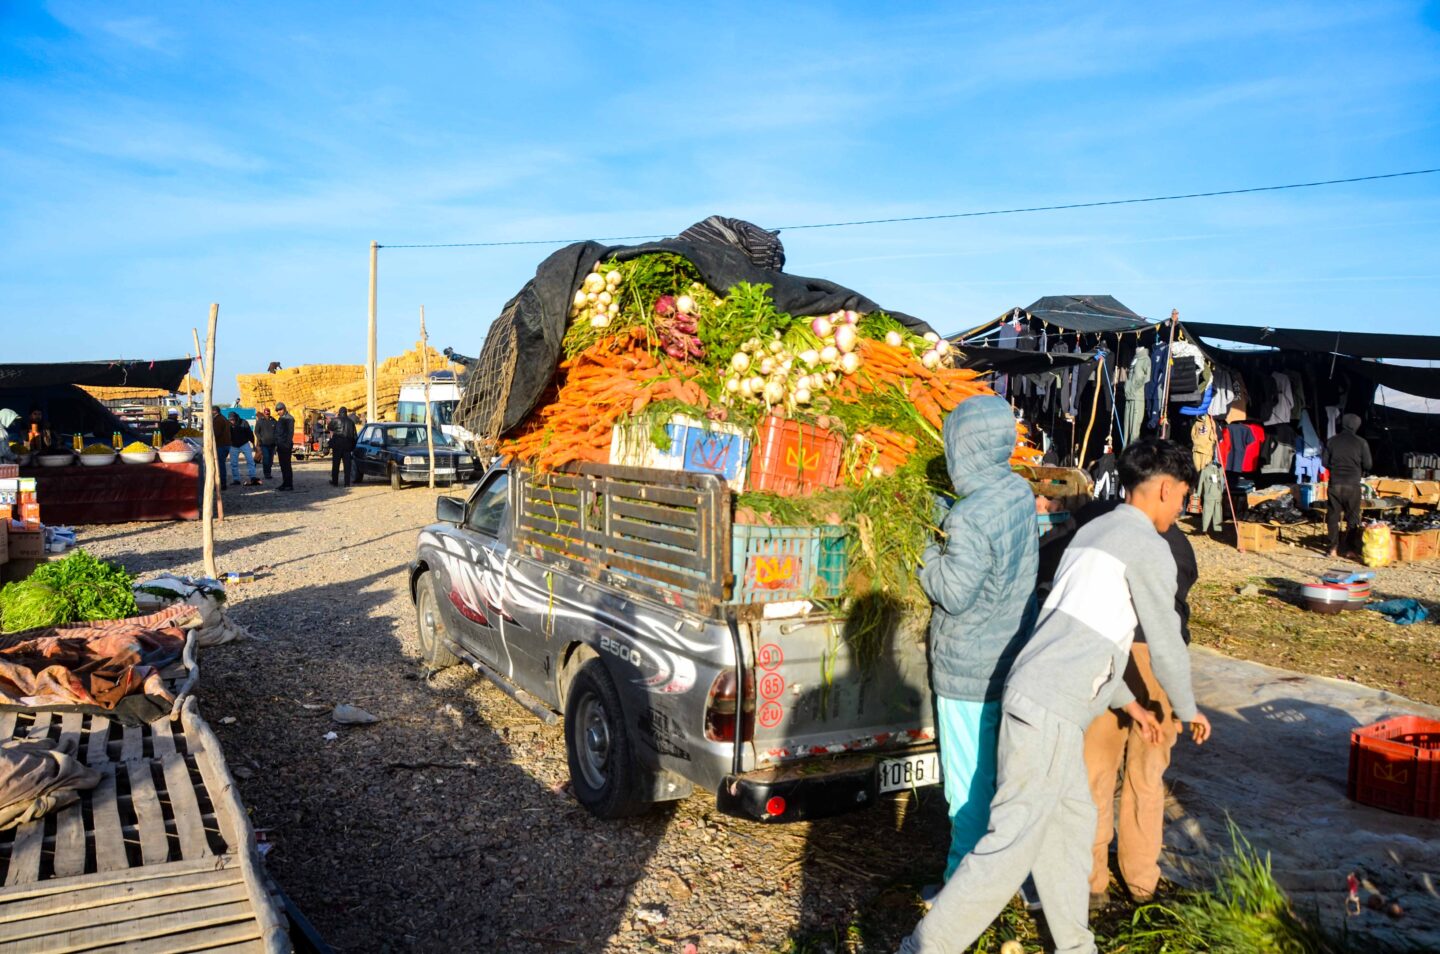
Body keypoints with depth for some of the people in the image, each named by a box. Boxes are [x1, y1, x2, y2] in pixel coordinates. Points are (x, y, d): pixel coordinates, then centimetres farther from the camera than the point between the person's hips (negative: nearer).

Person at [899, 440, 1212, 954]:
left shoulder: (1094, 530, 21)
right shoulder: (1148, 546, -5)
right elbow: (1165, 645, 0)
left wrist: (1129, 702, 34)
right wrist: (1188, 710, 18)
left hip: (1034, 695, 9)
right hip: (1050, 709, -9)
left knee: (1072, 820, 18)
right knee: (1013, 843, -5)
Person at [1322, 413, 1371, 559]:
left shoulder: (1332, 441, 2)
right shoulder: (1361, 442, -3)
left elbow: (1324, 462, 5)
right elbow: (1367, 465, -1)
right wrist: (1360, 472, 19)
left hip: (1335, 483, 1)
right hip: (1353, 484, -1)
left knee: (1333, 516, 7)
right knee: (1352, 518, 7)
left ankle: (1333, 548, 4)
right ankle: (1351, 549, 7)